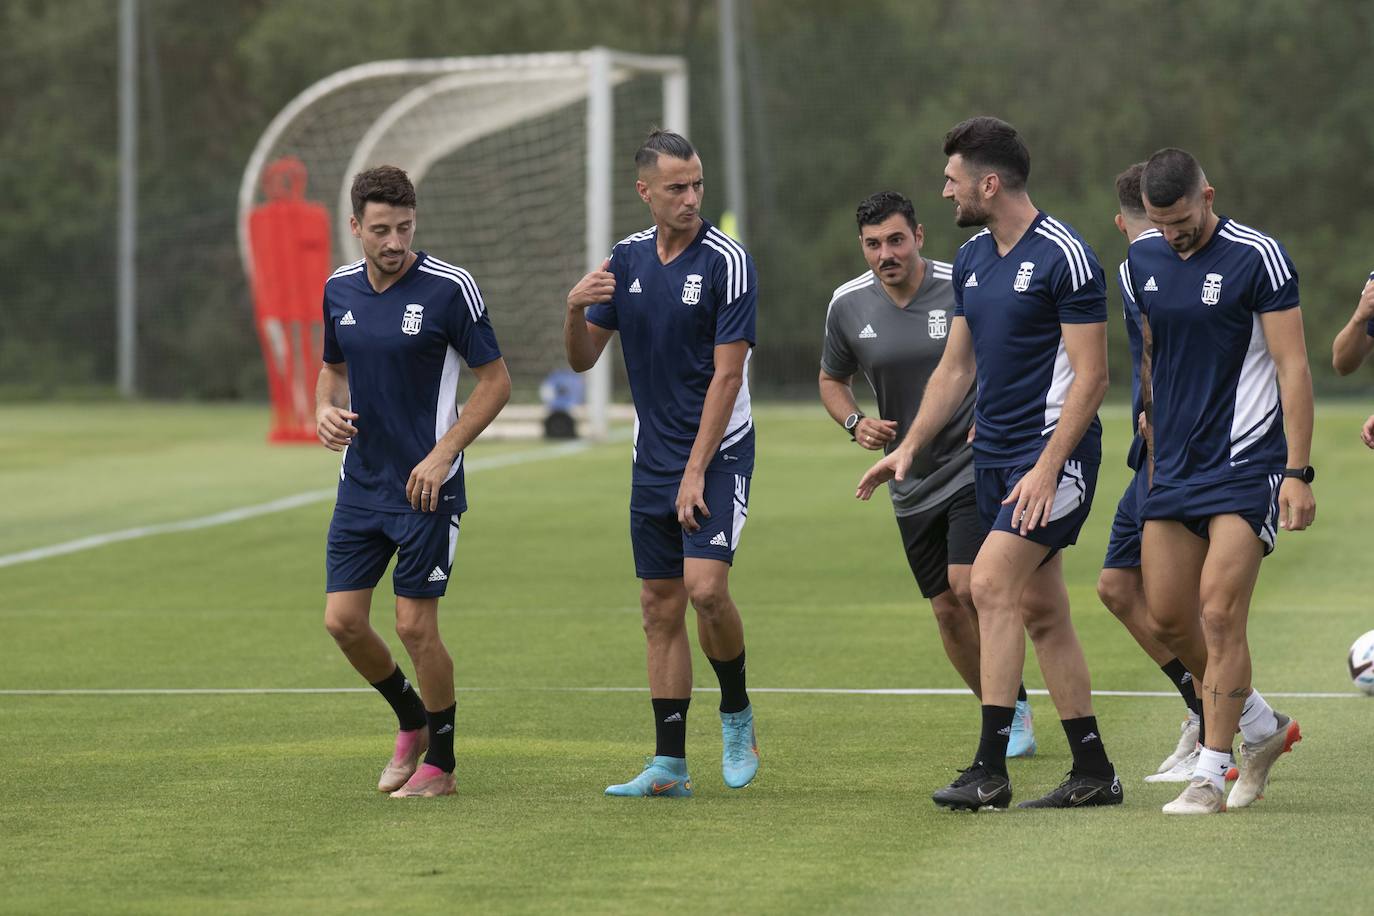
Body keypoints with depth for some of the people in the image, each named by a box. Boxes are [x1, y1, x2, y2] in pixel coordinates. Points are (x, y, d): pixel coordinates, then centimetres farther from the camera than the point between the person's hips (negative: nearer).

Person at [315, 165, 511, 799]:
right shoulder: (340, 289, 4)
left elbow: (496, 381, -8)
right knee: (343, 620, 2)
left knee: (415, 626, -5)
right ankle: (412, 722, 27)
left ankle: (440, 763, 12)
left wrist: (443, 454, -16)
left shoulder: (449, 288, -13)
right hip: (360, 481, 6)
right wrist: (325, 411, -2)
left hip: (425, 485, -6)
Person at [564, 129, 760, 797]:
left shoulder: (726, 261, -11)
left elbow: (727, 373, -13)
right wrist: (575, 309, -12)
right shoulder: (626, 260, 6)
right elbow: (582, 359, 10)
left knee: (705, 586, -21)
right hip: (652, 459, 5)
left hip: (718, 453, -5)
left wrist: (697, 471, -16)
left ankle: (737, 714, 3)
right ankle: (669, 764, 8)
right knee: (661, 609, 4)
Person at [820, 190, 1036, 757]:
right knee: (947, 609, 6)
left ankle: (1016, 707, -3)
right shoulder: (848, 305, -1)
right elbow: (833, 379, 16)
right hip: (912, 485, 5)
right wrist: (855, 423, -4)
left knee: (969, 587, -19)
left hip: (976, 467, -4)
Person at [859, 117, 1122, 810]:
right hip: (993, 457, 8)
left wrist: (1048, 467, -21)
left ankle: (989, 770, -19)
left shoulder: (1063, 256, -13)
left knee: (991, 582, -19)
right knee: (1043, 615, 8)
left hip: (1052, 452, -8)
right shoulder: (970, 260, 12)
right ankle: (1093, 772, 13)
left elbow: (1090, 374, -15)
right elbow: (956, 367, 20)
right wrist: (908, 447, 12)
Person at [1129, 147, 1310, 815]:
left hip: (1247, 464, -6)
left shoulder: (1257, 258, -10)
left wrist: (1298, 471, -14)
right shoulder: (1141, 259, 8)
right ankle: (1262, 727, 25)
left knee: (1220, 613, -12)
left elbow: (1293, 367, -10)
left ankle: (1211, 774, -5)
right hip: (1174, 465, 6)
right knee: (1167, 616, 4)